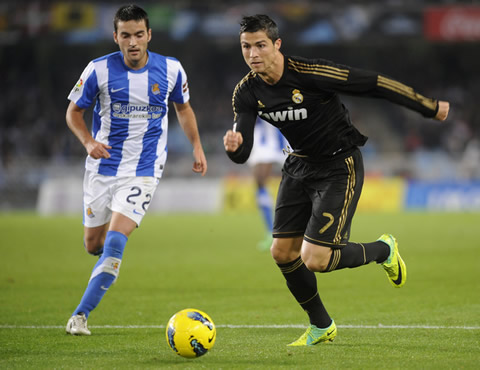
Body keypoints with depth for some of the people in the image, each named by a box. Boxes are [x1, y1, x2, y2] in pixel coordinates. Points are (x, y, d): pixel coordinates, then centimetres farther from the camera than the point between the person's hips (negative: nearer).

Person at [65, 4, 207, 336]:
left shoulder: (171, 69, -4)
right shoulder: (99, 70, -8)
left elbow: (183, 108, 16)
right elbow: (74, 112, 3)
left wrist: (197, 146, 9)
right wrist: (88, 141, -14)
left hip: (143, 171, -1)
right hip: (102, 168, 1)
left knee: (115, 242, -18)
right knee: (94, 243, 10)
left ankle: (80, 315, -13)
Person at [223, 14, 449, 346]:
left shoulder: (311, 74, -27)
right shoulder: (247, 92, -8)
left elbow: (373, 84, -19)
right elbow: (242, 154, -9)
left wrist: (430, 108, -10)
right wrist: (233, 145, -36)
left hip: (340, 166, -6)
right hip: (300, 165, 6)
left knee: (315, 259, -15)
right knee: (282, 252, 3)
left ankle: (383, 250, 15)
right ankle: (321, 327, 26)